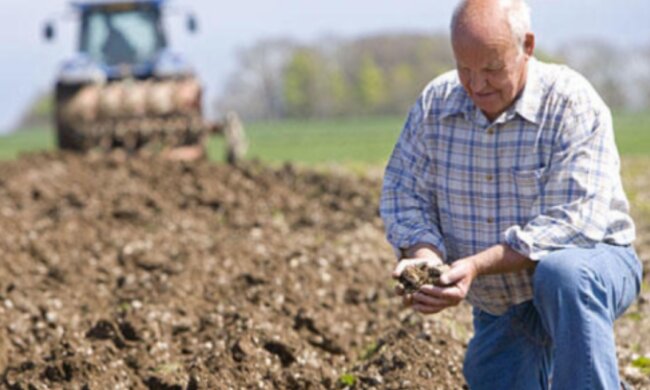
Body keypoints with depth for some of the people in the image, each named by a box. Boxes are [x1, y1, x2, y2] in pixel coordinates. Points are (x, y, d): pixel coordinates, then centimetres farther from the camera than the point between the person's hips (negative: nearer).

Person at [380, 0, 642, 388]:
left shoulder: (572, 104, -20)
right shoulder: (435, 104, -4)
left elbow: (574, 221, -28)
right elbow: (404, 194, -1)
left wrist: (476, 266, -37)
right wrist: (424, 254, -24)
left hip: (591, 263, -5)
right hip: (501, 310, 6)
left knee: (561, 274, -39)